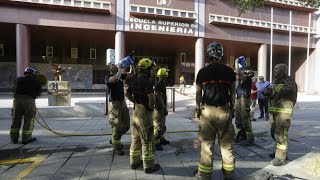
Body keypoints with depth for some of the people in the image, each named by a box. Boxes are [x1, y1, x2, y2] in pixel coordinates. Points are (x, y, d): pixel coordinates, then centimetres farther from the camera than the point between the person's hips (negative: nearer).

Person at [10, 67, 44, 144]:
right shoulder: (36, 82, 4)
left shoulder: (18, 79, 15)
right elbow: (37, 93, 9)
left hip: (17, 99, 4)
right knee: (29, 120, 5)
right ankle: (26, 138, 7)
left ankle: (14, 138, 21)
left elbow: (14, 90, 17)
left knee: (16, 120, 14)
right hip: (29, 100, -4)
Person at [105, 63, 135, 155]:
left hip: (122, 102, 7)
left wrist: (131, 65, 3)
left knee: (126, 125, 13)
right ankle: (116, 147, 12)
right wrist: (121, 70, -16)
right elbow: (115, 79, -29)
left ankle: (114, 139, 34)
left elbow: (132, 73, 16)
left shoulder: (120, 75, 12)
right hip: (114, 103, -7)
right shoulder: (108, 77, -6)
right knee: (116, 126, -2)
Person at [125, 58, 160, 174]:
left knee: (135, 139, 18)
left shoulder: (135, 81, 8)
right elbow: (152, 97, -34)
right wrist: (151, 107, -15)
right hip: (145, 113, -8)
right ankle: (149, 166, 15)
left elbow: (127, 93, 21)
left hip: (136, 112, 9)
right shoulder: (146, 82, -19)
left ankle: (134, 162, 31)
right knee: (147, 141, 4)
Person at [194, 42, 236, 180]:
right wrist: (231, 108, 17)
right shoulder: (229, 71, 2)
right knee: (226, 143, 13)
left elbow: (198, 93, 3)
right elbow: (233, 92, 7)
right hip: (224, 110, 1)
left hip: (207, 111, -1)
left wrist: (198, 108, 14)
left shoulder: (202, 72, -1)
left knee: (207, 143, 6)